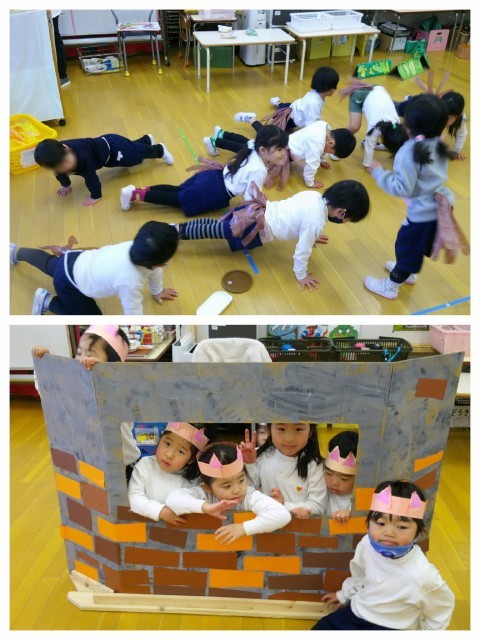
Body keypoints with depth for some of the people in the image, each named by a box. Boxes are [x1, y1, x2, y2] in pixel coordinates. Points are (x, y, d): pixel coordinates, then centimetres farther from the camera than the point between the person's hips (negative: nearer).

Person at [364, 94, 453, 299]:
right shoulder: (438, 146, 1)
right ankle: (408, 272, 53)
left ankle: (390, 287, 28)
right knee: (416, 245, 30)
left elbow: (402, 188, -25)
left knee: (407, 247, 10)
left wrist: (378, 173, -16)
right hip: (441, 206, 8)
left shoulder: (410, 152, -25)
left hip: (423, 213, -8)